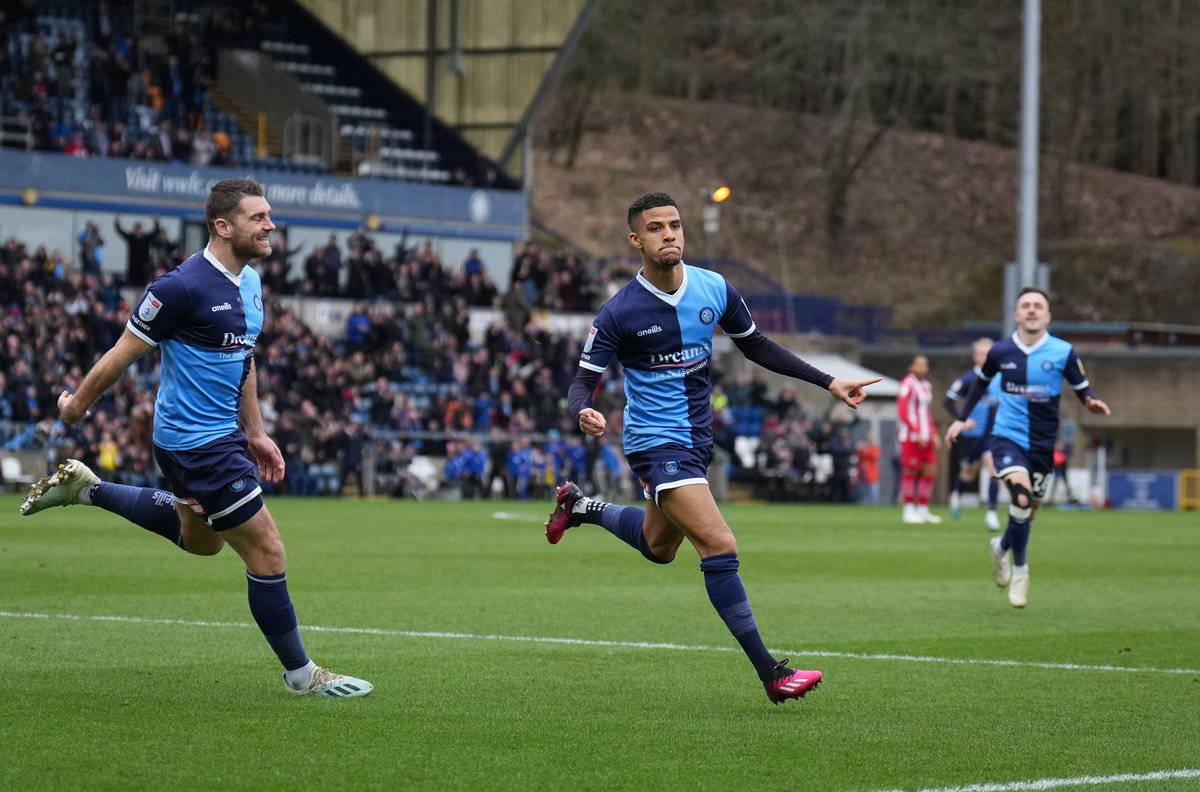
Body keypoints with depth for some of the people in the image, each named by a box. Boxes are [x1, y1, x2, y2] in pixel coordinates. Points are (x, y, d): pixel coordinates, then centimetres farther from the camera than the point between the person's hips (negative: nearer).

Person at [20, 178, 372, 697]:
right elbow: (122, 354, -12)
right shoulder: (184, 286, -23)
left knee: (202, 539, 31)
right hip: (196, 443, -10)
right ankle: (301, 674, 7)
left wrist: (255, 433, 19)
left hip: (225, 434, 10)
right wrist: (78, 404, -2)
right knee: (267, 553, -6)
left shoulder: (250, 283, 6)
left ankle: (84, 488, 37)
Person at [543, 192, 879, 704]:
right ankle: (771, 674, -15)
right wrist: (585, 413, -36)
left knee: (658, 547, 24)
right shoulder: (619, 313, -15)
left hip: (696, 438, 7)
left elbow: (757, 348, 12)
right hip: (656, 443, -7)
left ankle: (580, 506, 49)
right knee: (720, 547, -18)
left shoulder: (714, 290, -2)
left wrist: (827, 382, 8)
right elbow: (584, 380, -12)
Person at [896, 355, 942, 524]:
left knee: (930, 470, 4)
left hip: (925, 437, 8)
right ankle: (909, 510, 1)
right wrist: (918, 433, -17)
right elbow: (903, 412, -13)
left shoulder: (927, 386, 17)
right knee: (911, 471, -6)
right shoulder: (907, 385, -8)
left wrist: (933, 434, 15)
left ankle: (923, 510, 12)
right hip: (910, 435, -8)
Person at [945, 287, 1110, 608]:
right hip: (1007, 437, -2)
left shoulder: (1063, 353, -6)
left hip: (1042, 444, 2)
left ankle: (1003, 546, 45)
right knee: (1022, 497, -25)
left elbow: (1082, 389, 1)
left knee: (1028, 510, 10)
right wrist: (961, 419, 18)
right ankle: (1020, 569, -7)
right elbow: (982, 382, 16)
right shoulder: (1000, 351, -3)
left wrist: (1092, 403, -22)